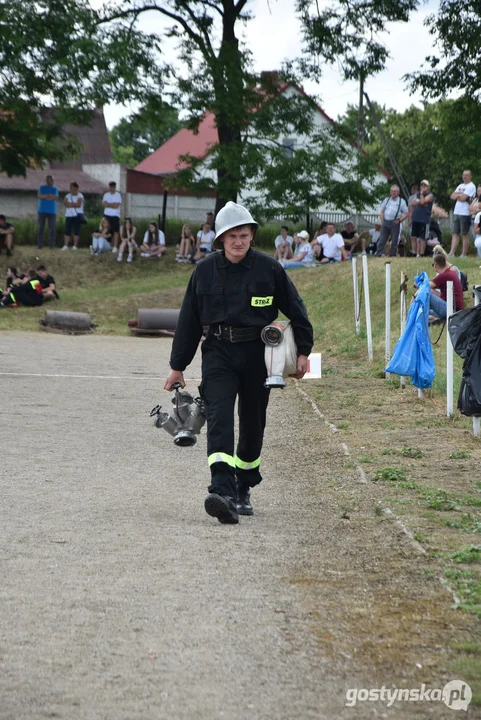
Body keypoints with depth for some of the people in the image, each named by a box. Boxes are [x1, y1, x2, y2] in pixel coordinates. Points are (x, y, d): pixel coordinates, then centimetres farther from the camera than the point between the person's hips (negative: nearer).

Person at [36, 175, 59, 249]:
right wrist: (50, 196, -14)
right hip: (42, 210, -1)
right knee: (40, 227, -5)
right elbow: (39, 196, -6)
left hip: (52, 211, 1)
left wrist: (45, 196, -15)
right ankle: (40, 244, -4)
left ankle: (51, 244, -5)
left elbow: (56, 197, -4)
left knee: (52, 228, -6)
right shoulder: (42, 187, 11)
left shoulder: (55, 188, 13)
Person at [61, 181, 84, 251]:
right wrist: (74, 204, -11)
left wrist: (70, 204, -4)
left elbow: (78, 204, -13)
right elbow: (65, 203, -1)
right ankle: (65, 246, -2)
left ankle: (75, 246, -2)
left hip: (77, 215, -4)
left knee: (76, 231, -5)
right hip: (69, 215, 4)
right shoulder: (68, 195, 14)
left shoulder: (80, 196, 1)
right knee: (67, 231, -2)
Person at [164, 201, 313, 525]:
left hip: (257, 354, 1)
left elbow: (295, 309, 9)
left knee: (253, 424, 9)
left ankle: (243, 489, 28)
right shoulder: (205, 271, 2)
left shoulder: (269, 268, -1)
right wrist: (178, 366, 11)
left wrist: (303, 351, 7)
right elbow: (189, 320, 9)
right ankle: (222, 491, -30)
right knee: (219, 417, -18)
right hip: (219, 352, 0)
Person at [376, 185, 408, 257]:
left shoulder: (401, 201, 6)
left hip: (395, 223, -2)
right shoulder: (386, 200, 14)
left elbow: (406, 213, 6)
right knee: (382, 239, -2)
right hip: (385, 222, 2)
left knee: (394, 241, 0)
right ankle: (378, 254, -2)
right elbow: (381, 211, 15)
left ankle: (392, 255, 8)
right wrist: (382, 221, 5)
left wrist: (399, 220, -7)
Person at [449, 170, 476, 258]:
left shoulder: (471, 186, -6)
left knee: (465, 234, -2)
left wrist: (457, 195, 1)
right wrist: (460, 195, -8)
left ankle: (464, 254, 3)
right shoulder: (460, 186, 19)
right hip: (456, 212, 7)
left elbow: (463, 198, -17)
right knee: (455, 234, 3)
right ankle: (452, 253, 0)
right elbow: (452, 196, 9)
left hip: (465, 213, -7)